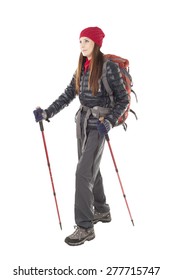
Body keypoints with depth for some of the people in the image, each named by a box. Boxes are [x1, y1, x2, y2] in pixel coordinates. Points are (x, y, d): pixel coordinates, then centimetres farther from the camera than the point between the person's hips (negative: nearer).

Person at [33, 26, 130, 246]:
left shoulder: (108, 66, -13)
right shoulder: (81, 67, 7)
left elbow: (123, 99, -11)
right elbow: (68, 96, 6)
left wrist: (109, 122, -23)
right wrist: (47, 113, -4)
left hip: (99, 123, -7)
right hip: (82, 120, 7)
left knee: (84, 172, -13)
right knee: (91, 168, 16)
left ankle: (85, 227, -9)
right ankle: (102, 211, 34)